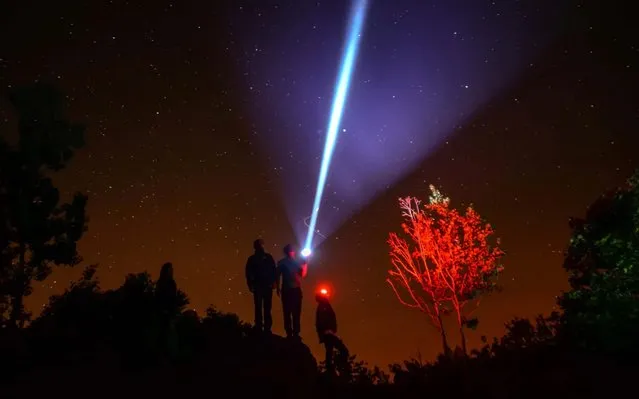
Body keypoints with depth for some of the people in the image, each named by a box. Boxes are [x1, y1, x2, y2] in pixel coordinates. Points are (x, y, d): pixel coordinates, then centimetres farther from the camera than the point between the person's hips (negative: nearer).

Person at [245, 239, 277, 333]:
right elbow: (248, 273, 4)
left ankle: (267, 328, 7)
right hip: (258, 286, -1)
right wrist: (251, 285, -6)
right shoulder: (252, 259, 7)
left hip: (268, 285, 1)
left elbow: (273, 270, 7)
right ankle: (259, 328, 0)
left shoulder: (268, 257, 8)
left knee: (267, 308, 3)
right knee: (258, 308, -2)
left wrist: (273, 282, -5)